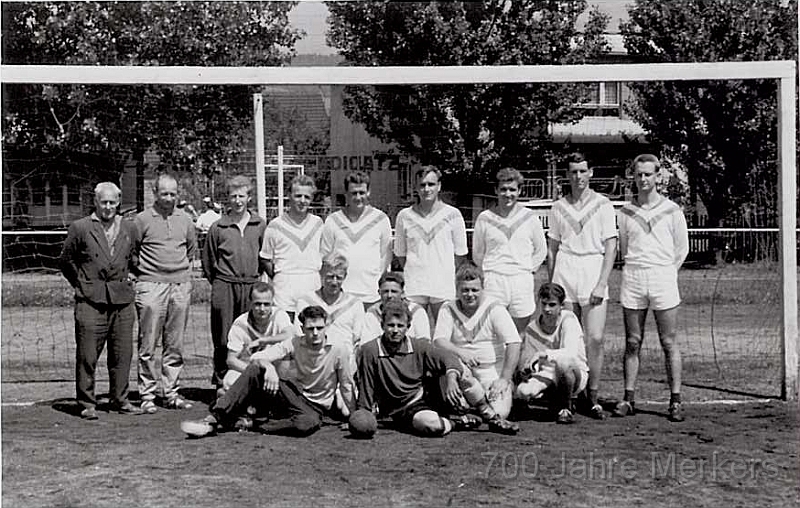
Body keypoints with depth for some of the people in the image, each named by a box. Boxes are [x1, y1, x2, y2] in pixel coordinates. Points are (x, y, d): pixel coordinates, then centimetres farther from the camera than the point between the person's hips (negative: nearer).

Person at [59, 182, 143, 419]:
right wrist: (82, 285, 6)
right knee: (87, 355, -2)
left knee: (122, 354, 5)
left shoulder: (129, 228, 10)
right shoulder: (80, 228, 0)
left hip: (122, 300, 3)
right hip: (90, 301, -3)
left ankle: (120, 400, 17)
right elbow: (66, 261, 9)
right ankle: (87, 404, 7)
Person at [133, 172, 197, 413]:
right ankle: (147, 395, 3)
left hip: (181, 285, 4)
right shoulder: (142, 219, -2)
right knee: (148, 346, -3)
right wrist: (141, 273, 5)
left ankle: (171, 393, 14)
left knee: (175, 345, 7)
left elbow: (192, 247, 26)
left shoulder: (184, 219, 11)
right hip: (151, 285, -4)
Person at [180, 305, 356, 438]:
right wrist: (268, 367, -35)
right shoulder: (294, 344, -6)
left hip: (317, 406, -3)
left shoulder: (339, 350, -12)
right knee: (255, 371, -22)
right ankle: (216, 418, -25)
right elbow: (256, 357, -12)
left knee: (304, 426, -42)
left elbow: (347, 385, -4)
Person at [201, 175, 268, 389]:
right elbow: (207, 261, 9)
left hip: (251, 287, 2)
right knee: (223, 339, 0)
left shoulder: (260, 225, 7)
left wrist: (255, 278, 12)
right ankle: (221, 380, 9)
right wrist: (218, 283, 9)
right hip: (225, 287, -1)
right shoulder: (218, 227, 2)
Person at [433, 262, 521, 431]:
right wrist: (460, 352, -29)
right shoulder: (448, 310, 4)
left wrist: (505, 379, -18)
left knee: (498, 412, -23)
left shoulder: (495, 309, -5)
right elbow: (439, 341, -8)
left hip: (493, 374, -2)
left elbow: (514, 344, -12)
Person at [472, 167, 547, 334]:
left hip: (522, 281, 1)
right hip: (493, 282, -1)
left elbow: (541, 250, 17)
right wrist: (490, 272, 11)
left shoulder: (530, 218, 6)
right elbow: (477, 253, 14)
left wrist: (528, 270, 10)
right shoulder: (484, 219, 4)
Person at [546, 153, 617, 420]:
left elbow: (611, 247, 1)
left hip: (594, 275, -2)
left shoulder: (603, 205, 5)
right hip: (564, 274, 2)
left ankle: (593, 398, 2)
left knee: (595, 339, -8)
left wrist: (601, 284, -8)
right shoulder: (558, 207, 12)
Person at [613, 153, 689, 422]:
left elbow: (682, 248, 9)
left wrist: (664, 271, 8)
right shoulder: (625, 212, 7)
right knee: (632, 343, 4)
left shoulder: (671, 210, 3)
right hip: (632, 279, 2)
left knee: (669, 344, -1)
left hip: (663, 277, -2)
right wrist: (636, 270, 12)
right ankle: (628, 399, 8)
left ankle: (675, 401, 3)